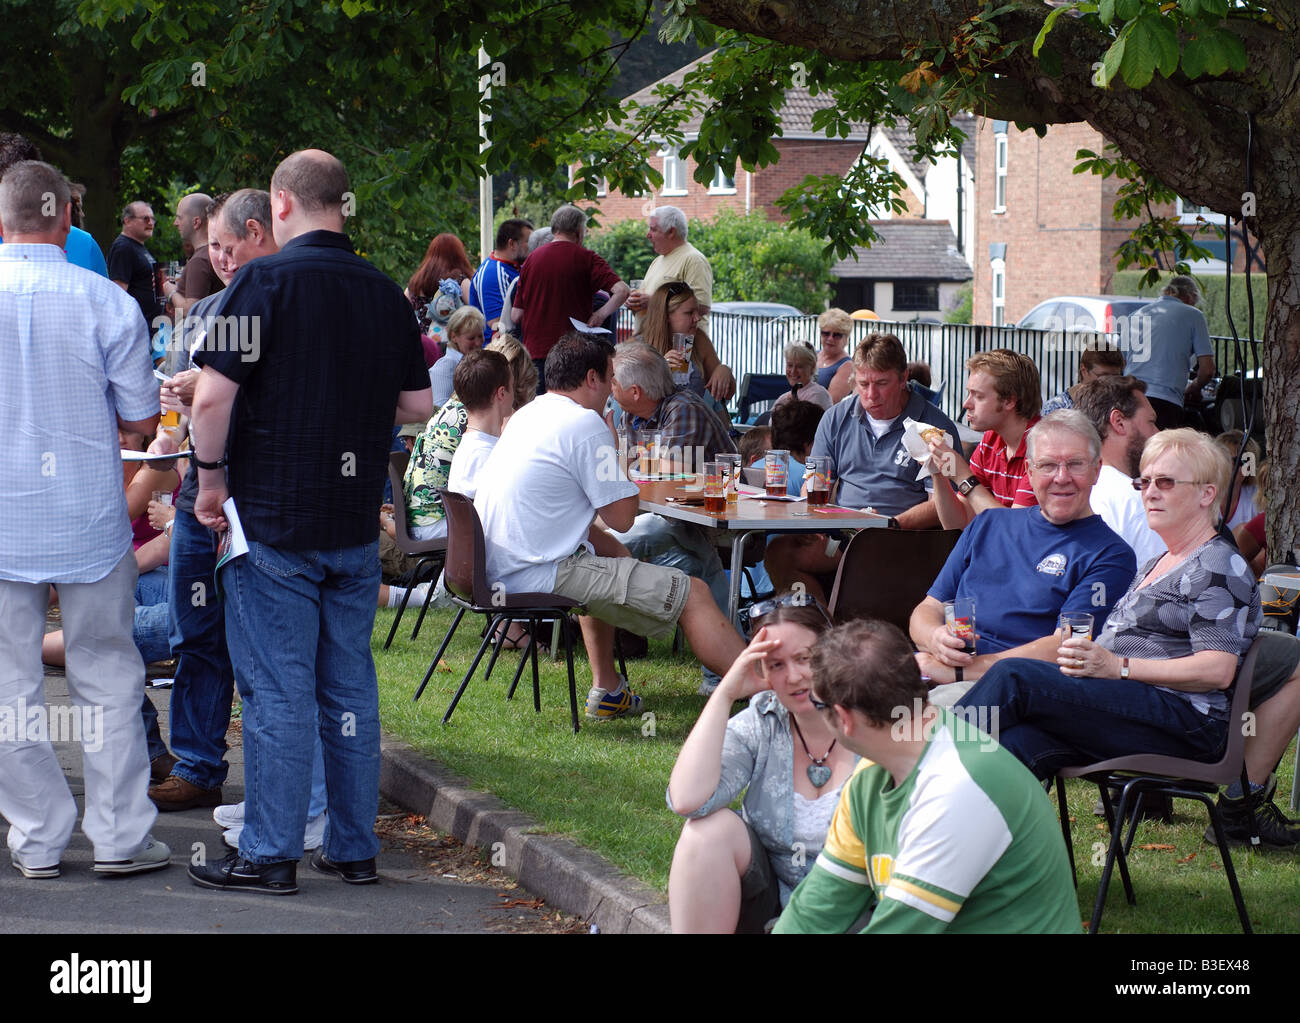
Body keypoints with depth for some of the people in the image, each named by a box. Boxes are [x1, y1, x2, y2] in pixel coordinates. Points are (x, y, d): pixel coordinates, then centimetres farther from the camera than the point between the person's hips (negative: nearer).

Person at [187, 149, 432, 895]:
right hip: (356, 523, 5)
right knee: (350, 686, 12)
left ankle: (271, 855, 3)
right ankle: (354, 848, 16)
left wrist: (211, 481, -4)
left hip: (272, 517, -5)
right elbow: (418, 405, 11)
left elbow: (214, 395, -17)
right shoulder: (385, 293, 6)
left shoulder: (265, 281, -11)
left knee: (277, 690, -1)